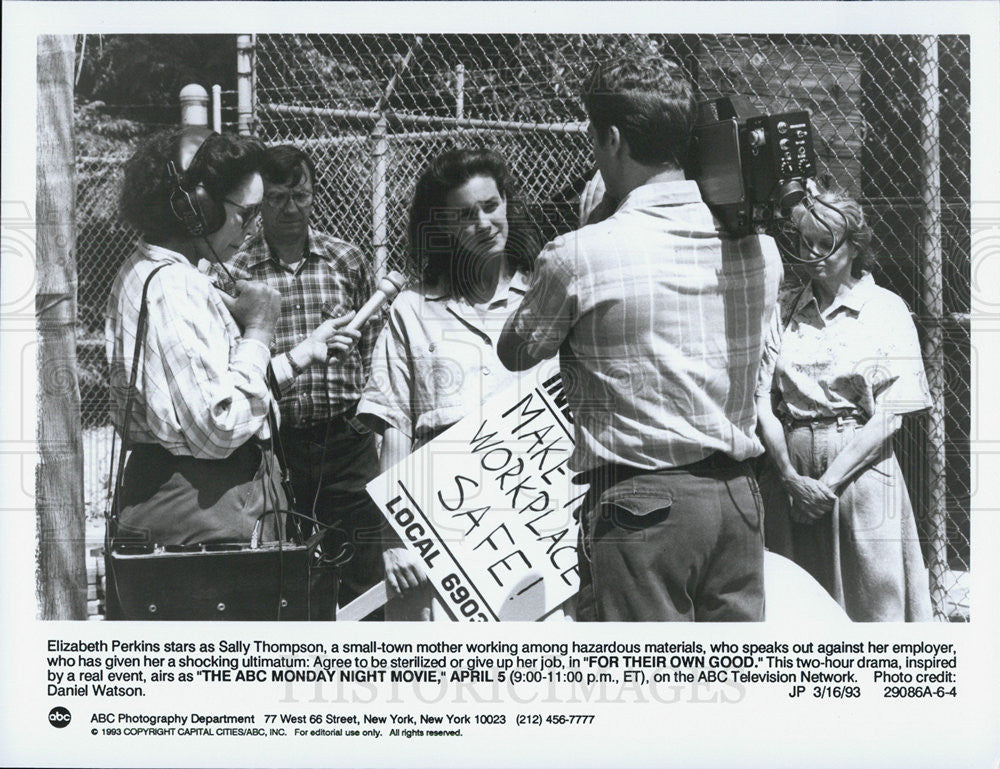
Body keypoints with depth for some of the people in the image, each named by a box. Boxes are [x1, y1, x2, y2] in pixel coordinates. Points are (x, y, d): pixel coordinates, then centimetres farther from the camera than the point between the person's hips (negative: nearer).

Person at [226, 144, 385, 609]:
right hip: (273, 443, -1)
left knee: (363, 578, 4)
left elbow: (374, 346, 11)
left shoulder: (347, 261, 7)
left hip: (346, 442, 2)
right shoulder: (234, 270, 0)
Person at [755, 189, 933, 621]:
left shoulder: (886, 310, 2)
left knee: (872, 602, 0)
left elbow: (888, 417, -6)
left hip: (860, 471, -2)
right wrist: (791, 476, -10)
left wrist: (828, 482, -13)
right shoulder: (785, 311, 10)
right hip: (788, 479, 3)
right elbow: (764, 402, 4)